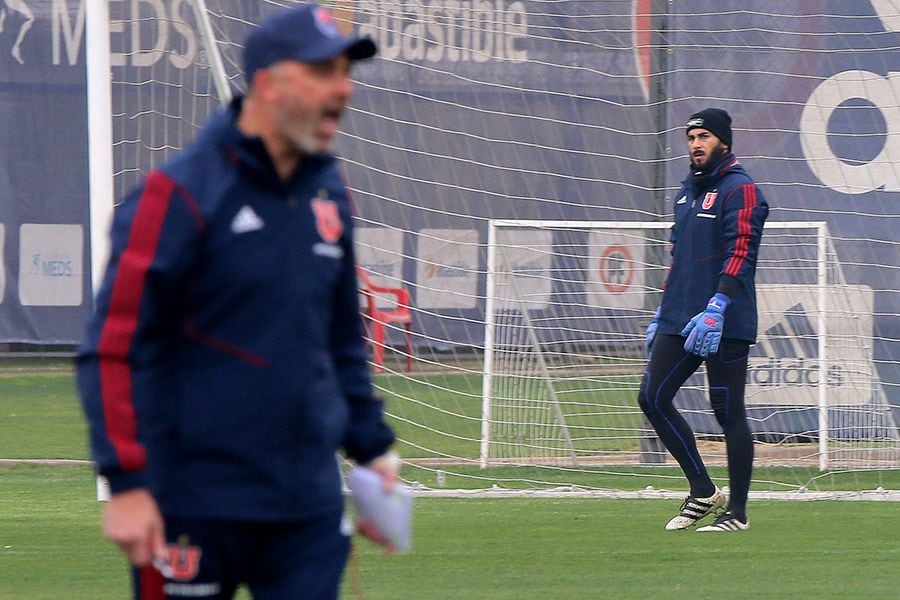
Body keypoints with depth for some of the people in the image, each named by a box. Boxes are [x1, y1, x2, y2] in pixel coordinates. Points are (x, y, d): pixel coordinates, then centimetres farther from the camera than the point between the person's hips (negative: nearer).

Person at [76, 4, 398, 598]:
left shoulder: (328, 193, 11)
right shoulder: (182, 192, -10)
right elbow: (113, 347, -13)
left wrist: (372, 448, 20)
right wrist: (128, 483, -19)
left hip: (311, 504, 6)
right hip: (196, 503, -6)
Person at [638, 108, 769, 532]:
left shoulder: (740, 190, -8)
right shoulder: (688, 191, 19)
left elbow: (740, 253, -18)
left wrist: (716, 308, -28)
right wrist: (662, 313, 24)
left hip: (726, 323, -9)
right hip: (679, 320, 9)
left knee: (727, 410, -4)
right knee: (653, 398, 1)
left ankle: (737, 511, 3)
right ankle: (702, 492, 10)